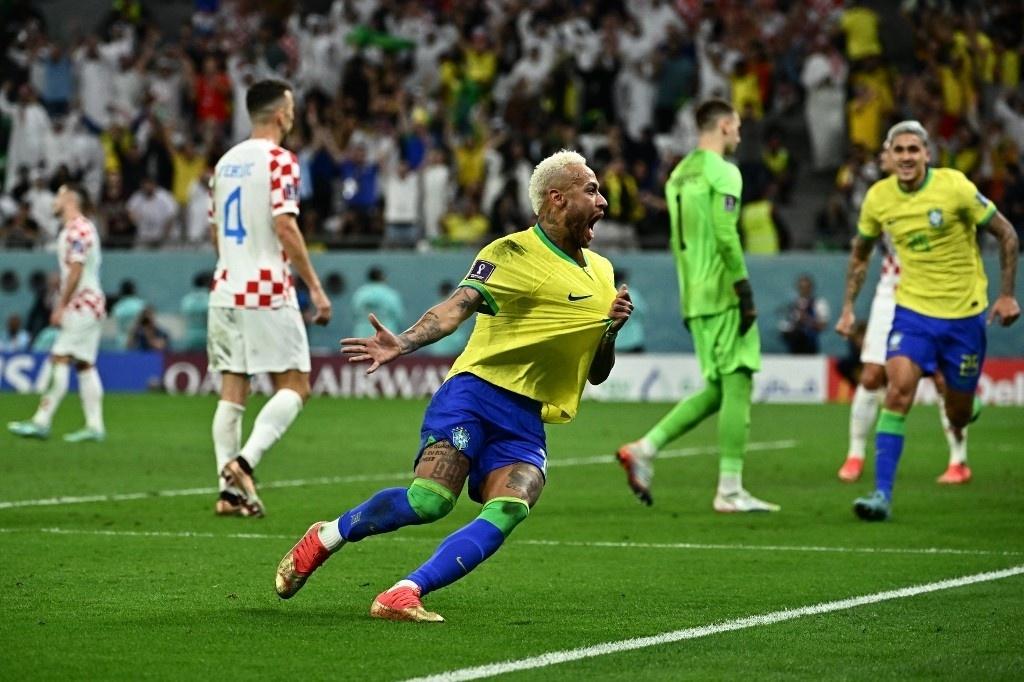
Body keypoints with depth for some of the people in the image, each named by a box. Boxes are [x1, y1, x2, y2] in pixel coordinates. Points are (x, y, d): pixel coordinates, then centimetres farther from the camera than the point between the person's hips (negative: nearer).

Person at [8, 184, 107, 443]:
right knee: (84, 365, 7)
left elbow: (76, 271, -19)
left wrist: (61, 306, -18)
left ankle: (42, 422, -14)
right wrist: (62, 304, 20)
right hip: (89, 305, 10)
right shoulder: (81, 228, 19)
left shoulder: (76, 230, -13)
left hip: (82, 305, -10)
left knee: (59, 359, -11)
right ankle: (94, 425, 5)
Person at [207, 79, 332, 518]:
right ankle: (245, 461, -19)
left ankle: (230, 489, 2)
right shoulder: (280, 161, -8)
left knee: (232, 391, 6)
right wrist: (315, 288, -14)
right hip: (268, 292, -7)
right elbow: (284, 226, -17)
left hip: (226, 289, 7)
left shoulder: (226, 162, 14)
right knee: (295, 386, -1)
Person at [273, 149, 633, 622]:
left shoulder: (601, 272, 18)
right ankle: (325, 538, 5)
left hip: (527, 424, 6)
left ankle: (405, 594, -25)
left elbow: (596, 373, 24)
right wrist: (403, 343, -36)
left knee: (508, 512, -22)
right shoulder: (514, 253, -4)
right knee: (431, 501, -21)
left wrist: (611, 332, 3)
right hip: (475, 393, -6)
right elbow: (459, 306, -19)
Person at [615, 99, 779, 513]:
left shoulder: (679, 174, 18)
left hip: (694, 296, 9)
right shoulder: (722, 172, -9)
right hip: (723, 295, -9)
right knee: (737, 385, -6)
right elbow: (725, 234, -18)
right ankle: (730, 490, -7)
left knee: (717, 389, 13)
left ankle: (644, 449, 3)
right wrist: (744, 288, -16)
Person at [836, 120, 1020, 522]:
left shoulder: (955, 187, -14)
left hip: (964, 312, -1)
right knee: (899, 389, -19)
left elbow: (1006, 235, -4)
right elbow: (860, 254, 14)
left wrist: (1007, 294, -6)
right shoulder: (878, 198, -4)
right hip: (912, 309, 2)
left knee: (959, 414, 5)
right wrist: (848, 307, 8)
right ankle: (882, 495, -20)